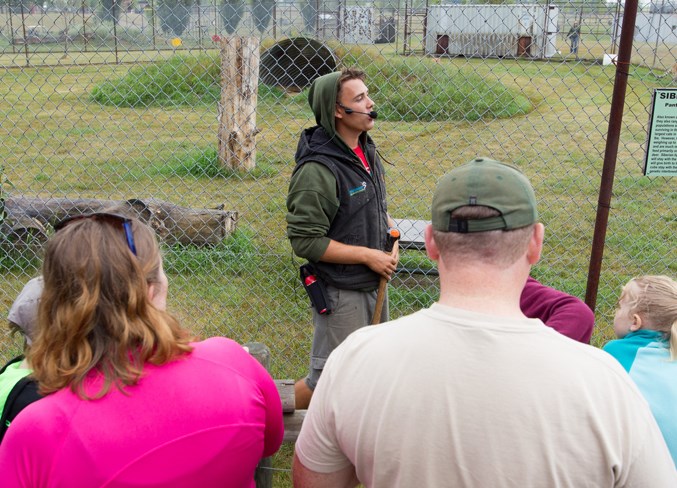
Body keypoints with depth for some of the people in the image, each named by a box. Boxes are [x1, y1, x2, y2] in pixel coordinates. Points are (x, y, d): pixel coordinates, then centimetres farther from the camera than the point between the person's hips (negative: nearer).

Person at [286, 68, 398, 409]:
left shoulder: (367, 150, 5)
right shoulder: (318, 169, -24)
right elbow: (305, 240, -24)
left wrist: (390, 232, 0)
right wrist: (368, 255, -20)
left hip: (373, 283, 9)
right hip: (340, 292, -9)